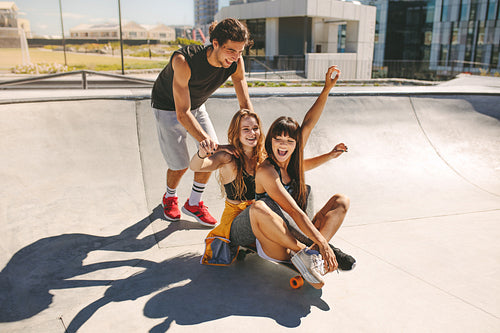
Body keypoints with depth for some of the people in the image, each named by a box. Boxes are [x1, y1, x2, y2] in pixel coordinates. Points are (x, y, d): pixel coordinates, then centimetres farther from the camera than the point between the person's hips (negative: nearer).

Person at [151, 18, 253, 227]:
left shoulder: (235, 62, -24)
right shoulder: (184, 60, -39)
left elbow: (245, 105, -18)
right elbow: (182, 113, -40)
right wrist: (203, 138, -56)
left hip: (197, 105, 5)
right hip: (168, 107, -5)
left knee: (212, 154, -7)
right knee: (180, 164, -4)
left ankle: (193, 203, 15)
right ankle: (170, 198, 31)